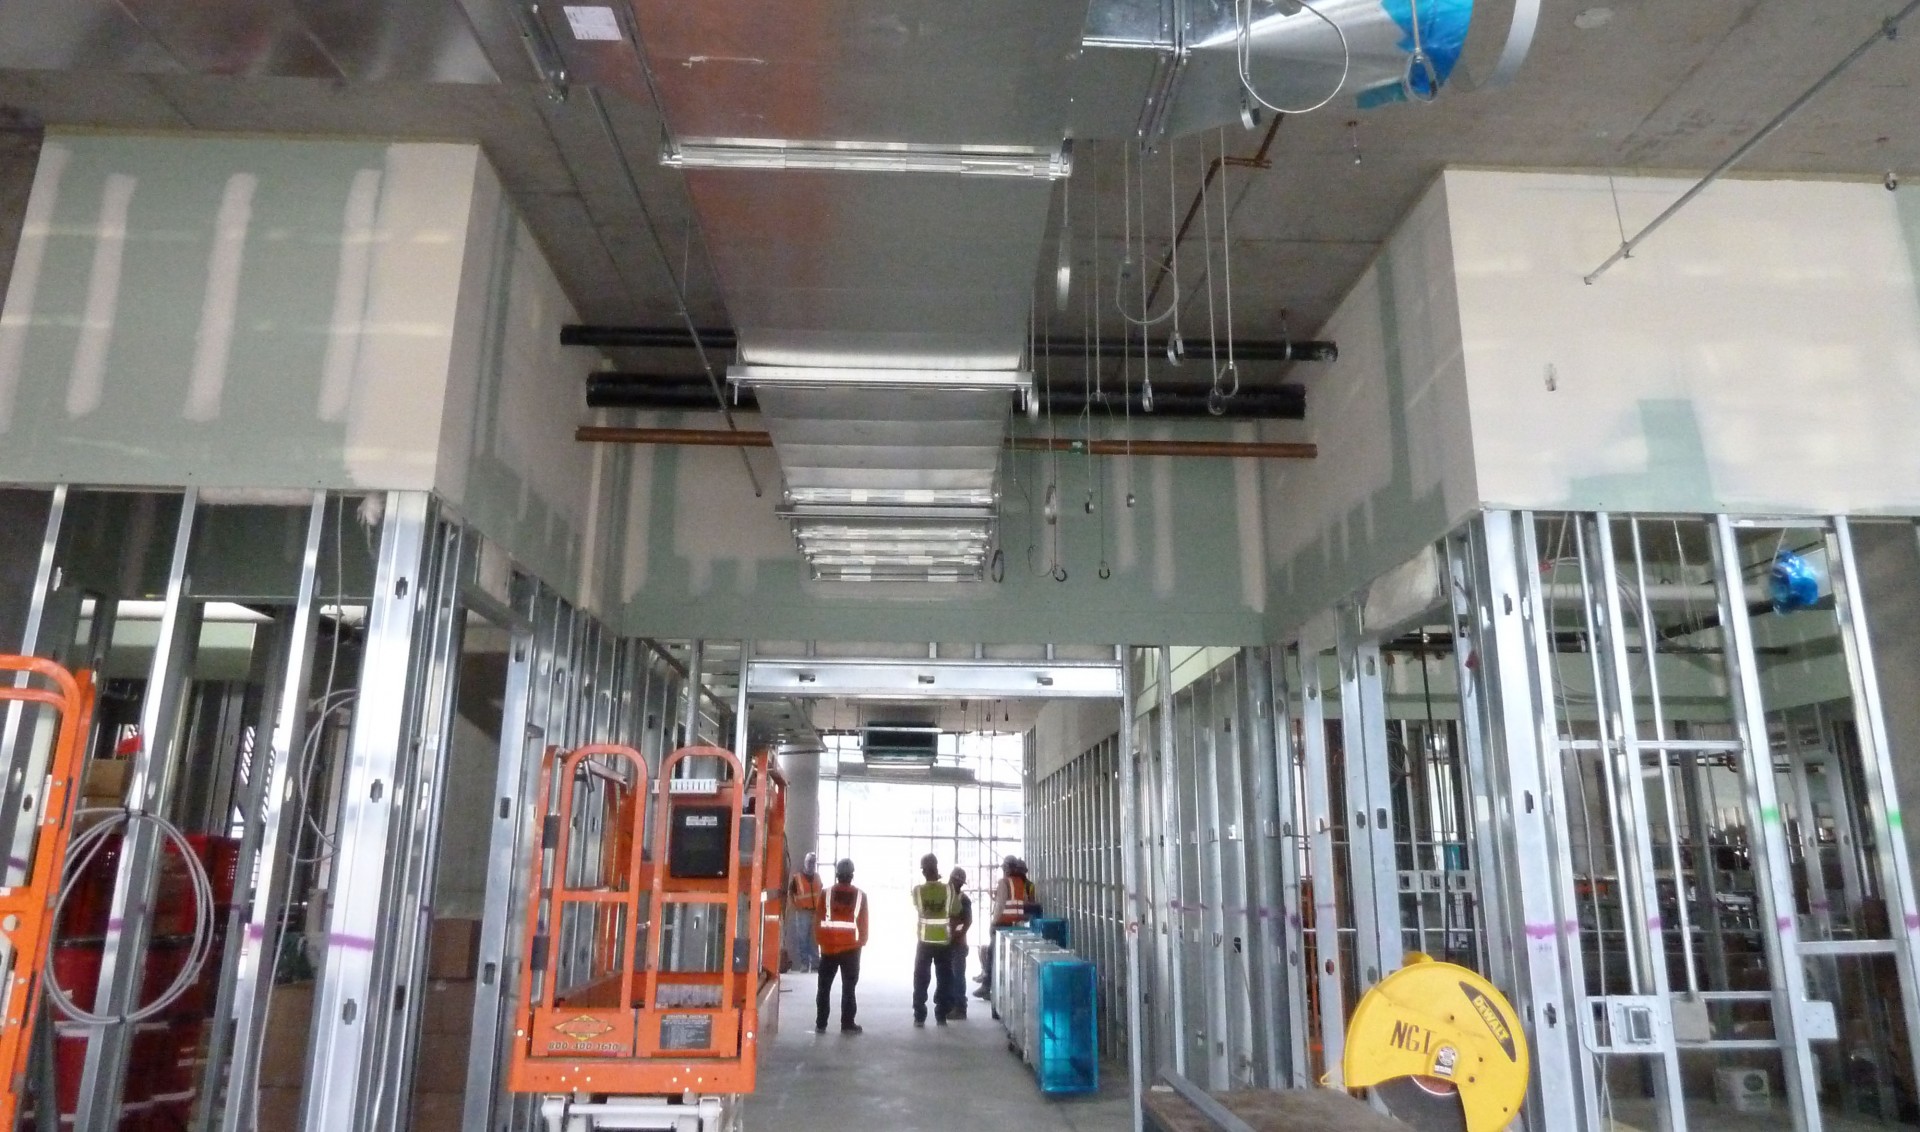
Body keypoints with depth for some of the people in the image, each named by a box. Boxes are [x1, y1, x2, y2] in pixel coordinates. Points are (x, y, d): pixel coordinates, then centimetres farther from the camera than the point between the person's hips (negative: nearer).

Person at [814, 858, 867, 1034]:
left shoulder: (826, 894, -2)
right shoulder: (860, 896, -1)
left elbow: (818, 920, 0)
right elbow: (863, 923, 1)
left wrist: (819, 941, 10)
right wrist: (862, 942, 11)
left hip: (829, 947, 0)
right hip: (851, 947, 0)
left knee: (824, 987, 9)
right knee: (848, 988, 5)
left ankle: (821, 1024, 10)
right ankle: (847, 1024, 5)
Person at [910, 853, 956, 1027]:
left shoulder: (917, 889, -8)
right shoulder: (948, 889, -7)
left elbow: (919, 911, 7)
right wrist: (952, 935, 10)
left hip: (925, 941, 0)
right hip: (944, 941, 0)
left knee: (921, 979, 9)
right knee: (944, 979, 10)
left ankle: (919, 1017, 9)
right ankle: (941, 1016, 11)